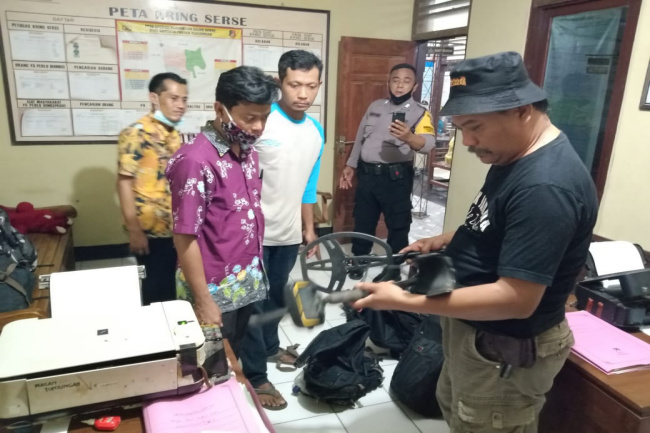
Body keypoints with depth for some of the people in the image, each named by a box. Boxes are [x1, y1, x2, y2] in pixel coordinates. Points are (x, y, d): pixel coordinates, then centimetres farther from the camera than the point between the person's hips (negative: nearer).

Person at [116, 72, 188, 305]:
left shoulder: (174, 135, 9)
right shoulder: (136, 133, -13)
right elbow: (124, 182, -16)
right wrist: (134, 230, -19)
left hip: (173, 228, 7)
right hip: (150, 229, -7)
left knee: (169, 286, 17)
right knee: (155, 288, 3)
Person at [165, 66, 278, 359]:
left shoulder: (247, 151, 2)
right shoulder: (195, 161, -22)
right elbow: (184, 238, -20)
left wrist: (256, 267, 14)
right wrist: (203, 301, -16)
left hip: (246, 282, 7)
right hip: (215, 290, -6)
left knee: (235, 355, 23)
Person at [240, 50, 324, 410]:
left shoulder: (316, 131, 5)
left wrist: (309, 228, 17)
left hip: (289, 233, 6)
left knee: (275, 296, 22)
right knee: (253, 301, 5)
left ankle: (270, 347, 43)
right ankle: (255, 376, 19)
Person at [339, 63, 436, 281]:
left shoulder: (420, 112, -6)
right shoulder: (375, 106, 11)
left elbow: (428, 143, -24)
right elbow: (360, 137, 19)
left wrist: (409, 137, -44)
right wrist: (350, 165, 17)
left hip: (396, 177, -4)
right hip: (367, 174, 4)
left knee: (398, 225, 5)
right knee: (362, 221, 15)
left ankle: (393, 268, 22)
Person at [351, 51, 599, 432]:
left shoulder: (545, 186, -31)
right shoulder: (515, 157, 1)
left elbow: (516, 299, -33)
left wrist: (405, 301, -31)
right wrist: (444, 242, -1)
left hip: (506, 351, -9)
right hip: (475, 333, 9)